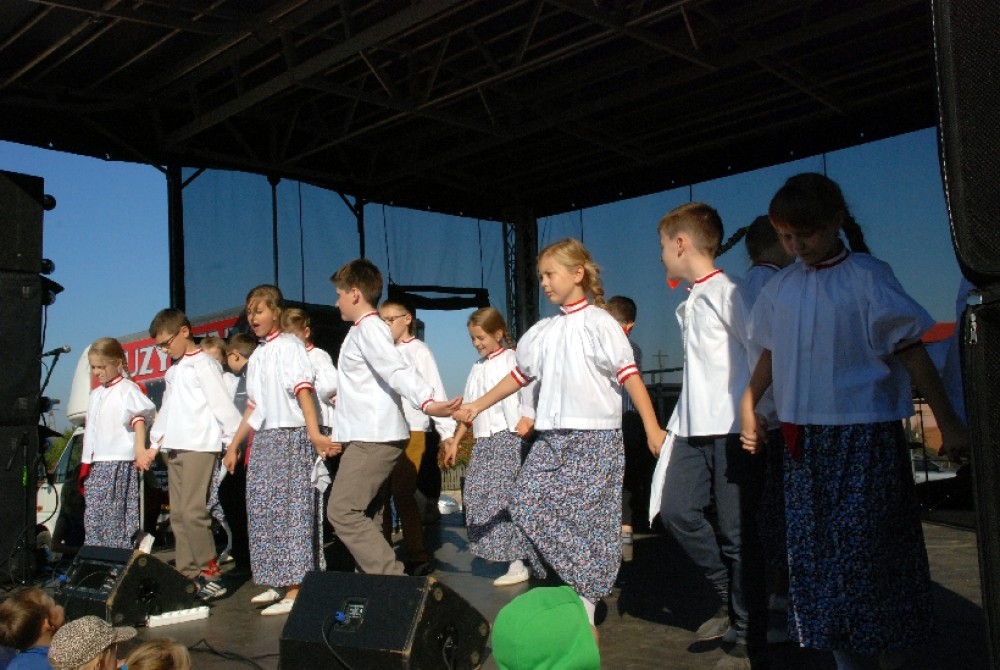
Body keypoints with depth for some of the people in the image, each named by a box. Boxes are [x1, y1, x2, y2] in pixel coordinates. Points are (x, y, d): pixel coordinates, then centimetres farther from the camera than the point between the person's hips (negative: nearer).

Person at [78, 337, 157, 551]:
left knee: (116, 515, -9)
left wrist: (140, 449, -27)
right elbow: (90, 430, 21)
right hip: (95, 464, 8)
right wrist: (86, 463, 17)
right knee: (93, 517, 8)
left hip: (119, 463, -8)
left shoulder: (127, 389, -3)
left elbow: (139, 419, -14)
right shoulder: (96, 394, 20)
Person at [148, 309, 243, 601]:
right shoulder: (174, 370, 20)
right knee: (177, 514, 8)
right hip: (174, 448, 9)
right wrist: (156, 441, 23)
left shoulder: (203, 364, -8)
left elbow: (221, 403, -13)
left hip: (200, 447, -9)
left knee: (193, 510, -14)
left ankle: (211, 574, -8)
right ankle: (188, 574, 14)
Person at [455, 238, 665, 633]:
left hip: (595, 437, -6)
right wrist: (477, 406, 21)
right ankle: (576, 586, 6)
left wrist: (652, 429, -18)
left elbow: (629, 376, -10)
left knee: (585, 519, -6)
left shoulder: (599, 323, -4)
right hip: (551, 437, 6)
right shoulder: (543, 331, 12)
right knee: (525, 506, -5)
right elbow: (520, 375, 22)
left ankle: (585, 614, 5)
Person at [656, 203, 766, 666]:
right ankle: (729, 597, 23)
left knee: (735, 532, -1)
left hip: (732, 428, -8)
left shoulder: (727, 293, -10)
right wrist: (676, 423, 15)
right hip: (695, 428, 8)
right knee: (676, 511, 4)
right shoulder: (690, 303, 15)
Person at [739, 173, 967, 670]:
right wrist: (749, 408, 14)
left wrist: (947, 423, -7)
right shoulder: (780, 288, 6)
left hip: (865, 436, -5)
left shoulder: (867, 278, -7)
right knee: (815, 550, 8)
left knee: (862, 548, 0)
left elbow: (911, 352, -7)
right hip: (803, 437, 5)